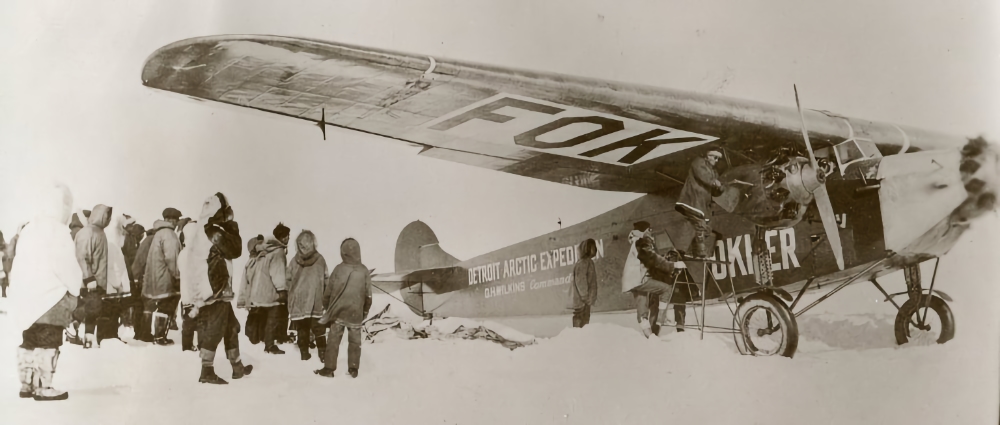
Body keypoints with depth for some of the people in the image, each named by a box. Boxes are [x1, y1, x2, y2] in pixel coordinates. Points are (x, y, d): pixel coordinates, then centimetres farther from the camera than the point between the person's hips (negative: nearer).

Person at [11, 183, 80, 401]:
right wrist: (76, 285, -4)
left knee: (29, 342, 14)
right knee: (48, 343, -4)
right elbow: (64, 264, -18)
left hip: (28, 298, 9)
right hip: (51, 298, -9)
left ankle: (26, 384, 21)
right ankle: (43, 387, -3)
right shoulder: (57, 230, -14)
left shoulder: (28, 229, 14)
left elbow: (19, 266, 16)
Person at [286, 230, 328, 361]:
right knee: (318, 328, 5)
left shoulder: (294, 260, -3)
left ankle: (304, 353, 14)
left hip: (298, 301, 1)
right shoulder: (320, 259, -5)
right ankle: (322, 353, 3)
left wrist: (290, 296, 10)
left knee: (302, 329, 10)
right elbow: (326, 280, -2)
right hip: (316, 301, -1)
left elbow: (288, 280, 1)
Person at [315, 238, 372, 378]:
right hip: (356, 314, 2)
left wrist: (327, 306, 14)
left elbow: (328, 290, -2)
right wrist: (365, 311, 16)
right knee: (355, 341, 10)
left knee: (333, 340, 5)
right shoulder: (364, 271, -3)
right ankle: (353, 369, 12)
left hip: (338, 312, -1)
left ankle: (329, 368, 6)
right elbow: (368, 295, 3)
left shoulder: (338, 269, -9)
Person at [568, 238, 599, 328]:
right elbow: (580, 282, -20)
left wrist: (590, 298, 18)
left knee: (584, 324, 12)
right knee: (580, 325, -10)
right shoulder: (582, 263, -14)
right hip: (581, 301, -10)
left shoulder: (589, 262, 17)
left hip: (584, 300, 10)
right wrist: (585, 297, -20)